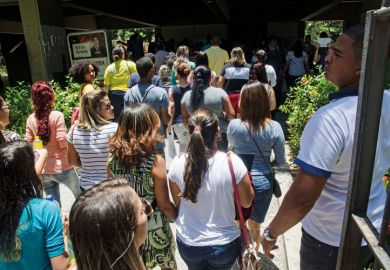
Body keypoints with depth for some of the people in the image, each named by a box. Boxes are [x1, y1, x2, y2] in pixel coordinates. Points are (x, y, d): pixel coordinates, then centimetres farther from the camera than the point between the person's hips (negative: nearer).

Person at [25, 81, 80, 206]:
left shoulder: (31, 119, -3)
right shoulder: (57, 115, -17)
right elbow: (63, 143, -19)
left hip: (43, 170, 4)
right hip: (61, 167, -4)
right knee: (80, 195, 23)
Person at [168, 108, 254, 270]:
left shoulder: (177, 164, -17)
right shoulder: (232, 162, -23)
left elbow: (177, 203, -1)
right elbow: (246, 202, -8)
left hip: (188, 243, 1)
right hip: (224, 243, -1)